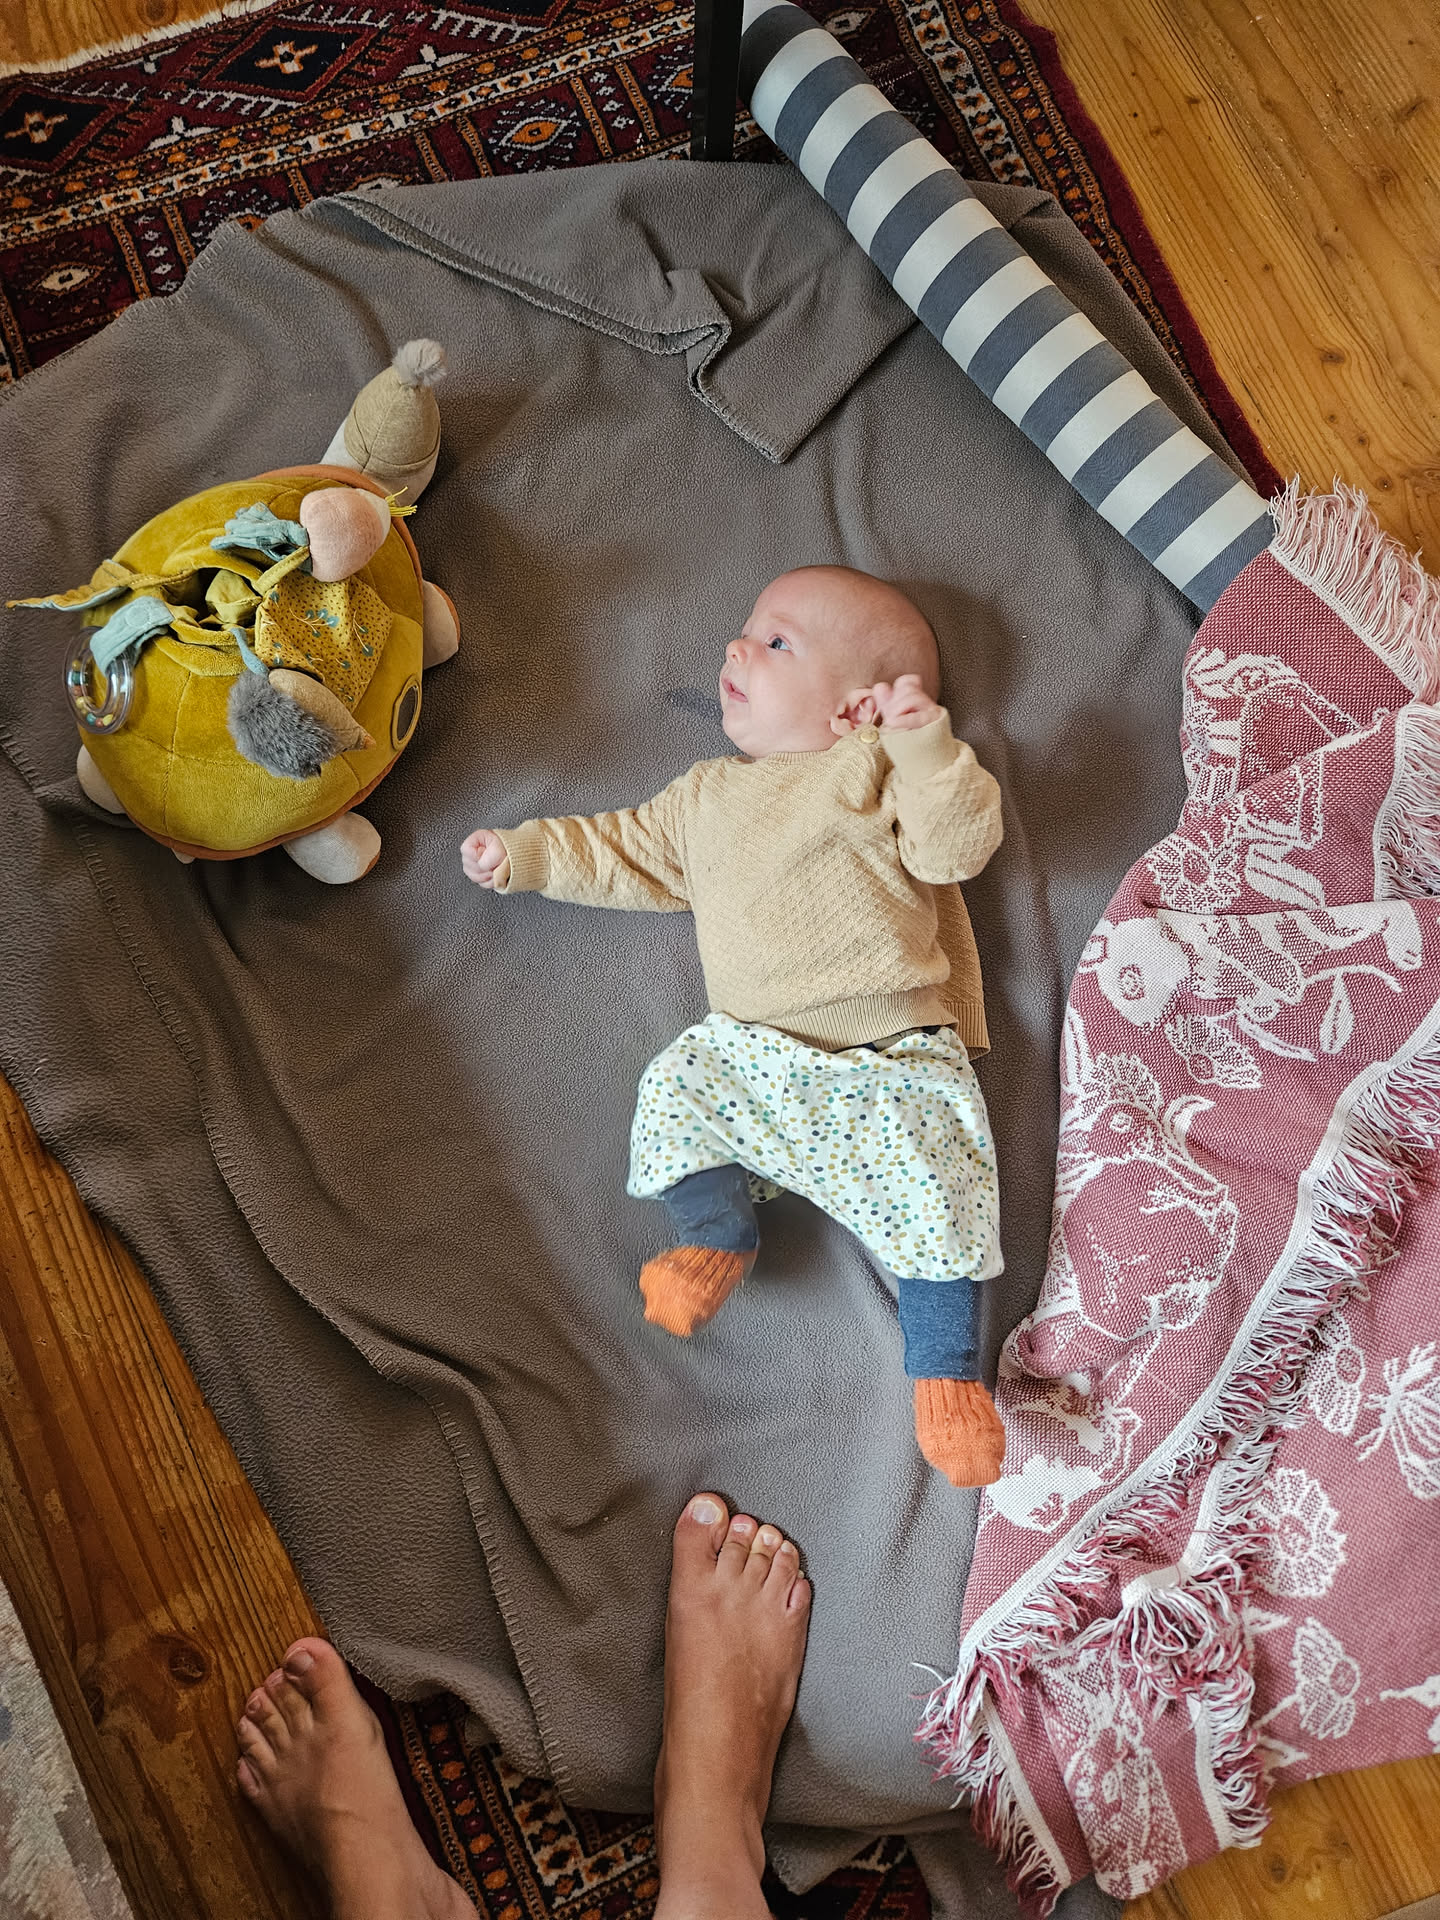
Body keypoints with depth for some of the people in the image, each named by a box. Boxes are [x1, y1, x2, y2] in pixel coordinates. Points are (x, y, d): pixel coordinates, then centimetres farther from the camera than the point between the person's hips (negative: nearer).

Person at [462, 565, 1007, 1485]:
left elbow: (957, 847, -9)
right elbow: (629, 853, 31)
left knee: (933, 1195, -19)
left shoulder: (877, 772, 6)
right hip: (752, 1051, 5)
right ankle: (719, 1234, -7)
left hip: (892, 1053, -5)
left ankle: (947, 1372, -9)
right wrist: (526, 853, 26)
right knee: (676, 1089, -19)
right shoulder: (709, 795, 23)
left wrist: (925, 742, -20)